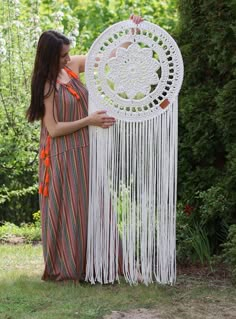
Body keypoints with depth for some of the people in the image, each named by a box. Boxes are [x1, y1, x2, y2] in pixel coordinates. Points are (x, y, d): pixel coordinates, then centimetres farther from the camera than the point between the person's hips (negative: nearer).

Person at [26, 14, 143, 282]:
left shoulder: (74, 65, 2)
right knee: (66, 210, 0)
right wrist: (89, 121, -19)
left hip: (83, 152, 7)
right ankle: (64, 269, 11)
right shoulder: (46, 84, -16)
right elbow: (53, 128, -18)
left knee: (89, 208, 7)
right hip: (63, 157, -7)